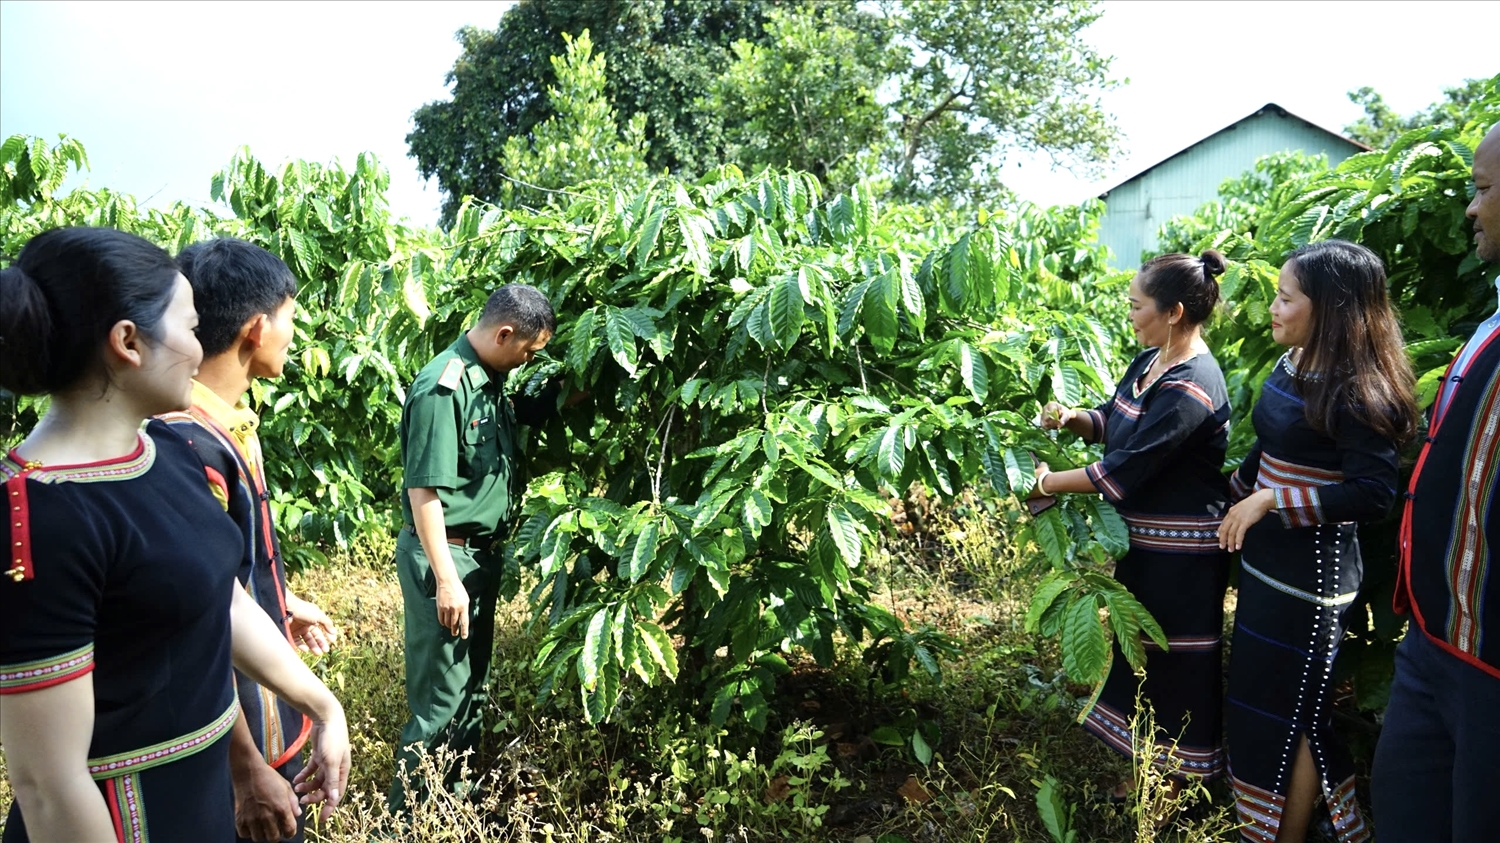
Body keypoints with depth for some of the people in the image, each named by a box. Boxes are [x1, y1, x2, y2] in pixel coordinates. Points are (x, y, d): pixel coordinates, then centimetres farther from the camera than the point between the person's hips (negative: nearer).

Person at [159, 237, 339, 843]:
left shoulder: (230, 417, 1)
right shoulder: (191, 443, -28)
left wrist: (285, 605, 27)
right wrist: (249, 770, -23)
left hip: (269, 705, 9)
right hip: (235, 728, -9)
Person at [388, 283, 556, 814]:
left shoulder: (490, 381, 9)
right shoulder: (442, 388, -19)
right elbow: (423, 490, -21)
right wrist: (446, 579, -22)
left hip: (480, 553, 9)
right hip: (444, 555, -9)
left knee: (473, 689, 18)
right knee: (441, 700, 0)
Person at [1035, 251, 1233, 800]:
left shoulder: (1190, 387, -26)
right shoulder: (1149, 361, 3)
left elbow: (1127, 467, -26)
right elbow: (1113, 423, 14)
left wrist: (1048, 483, -17)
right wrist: (1074, 419, -7)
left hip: (1179, 553, -10)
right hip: (1142, 540, 10)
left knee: (1174, 663, 7)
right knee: (1138, 648, 21)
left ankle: (1175, 774, 26)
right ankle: (1145, 764, 38)